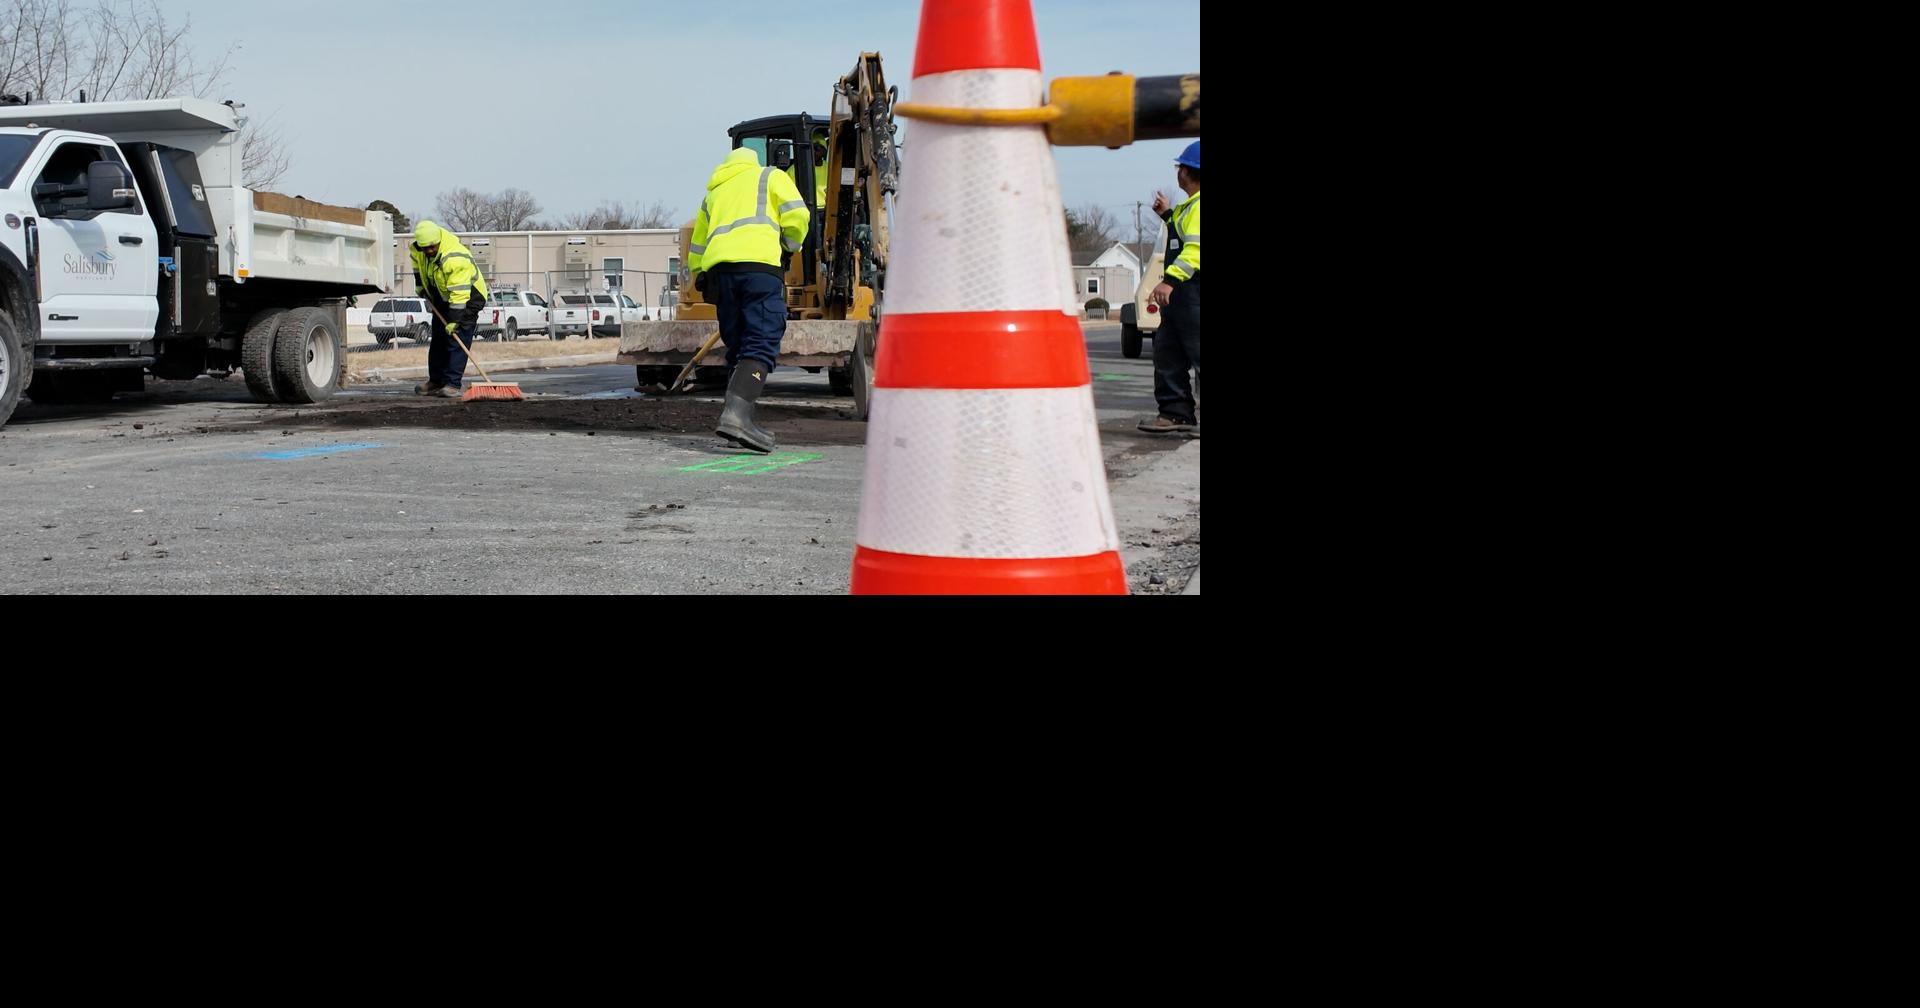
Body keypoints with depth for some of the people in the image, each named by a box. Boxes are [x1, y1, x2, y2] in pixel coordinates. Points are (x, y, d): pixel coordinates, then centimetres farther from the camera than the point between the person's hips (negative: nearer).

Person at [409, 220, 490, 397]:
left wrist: (454, 320, -37)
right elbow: (416, 258, 14)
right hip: (442, 296, 8)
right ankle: (435, 381, 20)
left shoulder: (454, 258, -36)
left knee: (456, 340, -17)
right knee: (438, 340, 11)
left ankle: (452, 385, -18)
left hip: (468, 296, -8)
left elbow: (460, 293, -36)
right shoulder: (420, 247, -12)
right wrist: (420, 285, 10)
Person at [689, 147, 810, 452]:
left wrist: (700, 278, 49)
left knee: (738, 348, 12)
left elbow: (696, 249, 36)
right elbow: (796, 215, 6)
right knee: (761, 345, -13)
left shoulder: (713, 191, 35)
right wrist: (789, 248, 22)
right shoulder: (770, 176, 22)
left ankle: (739, 418, 6)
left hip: (718, 267, 5)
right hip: (759, 262, -5)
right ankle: (736, 414, -31)